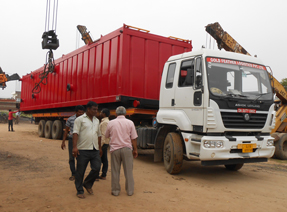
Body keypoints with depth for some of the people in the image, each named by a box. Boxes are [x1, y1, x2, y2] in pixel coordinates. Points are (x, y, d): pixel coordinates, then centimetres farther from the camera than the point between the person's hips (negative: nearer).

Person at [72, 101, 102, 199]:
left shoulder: (96, 120, 17)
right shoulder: (80, 119, -2)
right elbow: (75, 133, -10)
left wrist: (100, 148, 23)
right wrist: (75, 147, -20)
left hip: (95, 150, 6)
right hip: (83, 150, -5)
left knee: (96, 168, 1)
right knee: (80, 171, 3)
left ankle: (87, 184, 26)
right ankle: (80, 191, 18)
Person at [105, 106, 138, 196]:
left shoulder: (111, 123, 1)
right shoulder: (130, 123, -2)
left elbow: (107, 136, 14)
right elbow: (133, 138, -1)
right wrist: (135, 150, 8)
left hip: (115, 149, 1)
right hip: (127, 148, 0)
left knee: (115, 171, 9)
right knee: (128, 171, 7)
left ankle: (115, 190, 16)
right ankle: (130, 191, 14)